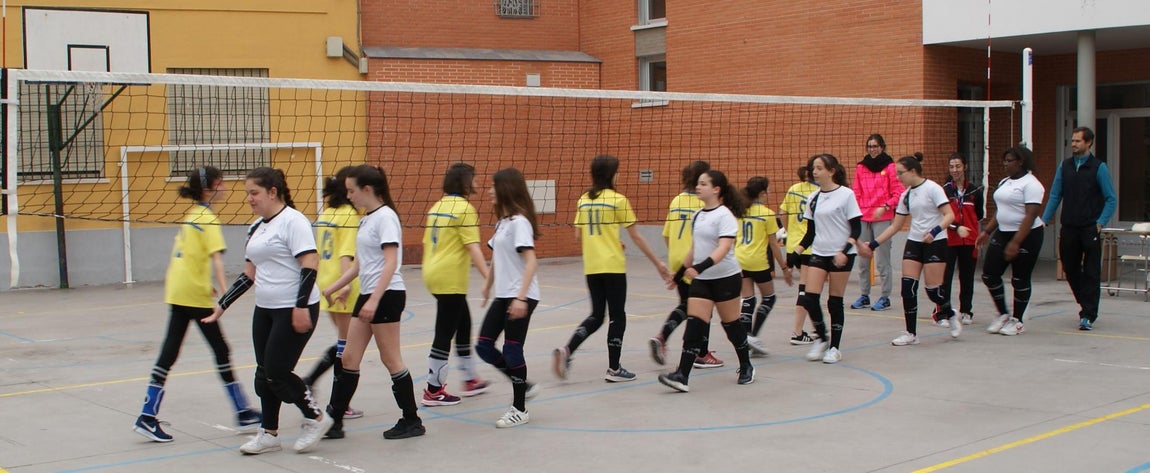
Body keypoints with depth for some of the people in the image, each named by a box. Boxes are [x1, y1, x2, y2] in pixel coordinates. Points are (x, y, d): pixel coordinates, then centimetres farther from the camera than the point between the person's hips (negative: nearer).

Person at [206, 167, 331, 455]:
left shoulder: (292, 221, -13)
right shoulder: (256, 228, 13)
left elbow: (310, 264, -19)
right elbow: (249, 274, 19)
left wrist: (301, 306, -25)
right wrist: (222, 305, 15)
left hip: (295, 311, -8)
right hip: (265, 310, 8)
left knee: (277, 372, -8)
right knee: (264, 373, 8)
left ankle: (315, 418, 11)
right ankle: (269, 433, 19)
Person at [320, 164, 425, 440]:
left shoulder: (385, 217, -13)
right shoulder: (366, 219, 14)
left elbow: (391, 263, -20)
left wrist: (374, 300, -25)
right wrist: (334, 288, 22)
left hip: (386, 295, -9)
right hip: (367, 294, 9)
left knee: (390, 359, -2)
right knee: (350, 358, 8)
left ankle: (412, 421, 9)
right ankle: (333, 421, 12)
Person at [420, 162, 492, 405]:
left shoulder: (437, 206, 11)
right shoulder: (464, 208, -12)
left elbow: (426, 243, 16)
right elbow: (473, 248, -19)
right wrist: (489, 278, -23)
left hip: (433, 273, 9)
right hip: (450, 279, -9)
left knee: (463, 324, 19)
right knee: (445, 333, -2)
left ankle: (470, 380, 29)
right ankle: (433, 391, 3)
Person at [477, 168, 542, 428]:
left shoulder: (519, 221, -14)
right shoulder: (502, 221, 13)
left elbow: (531, 261, -22)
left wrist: (521, 298, -28)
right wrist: (488, 285, 25)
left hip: (520, 298, -9)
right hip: (502, 296, 9)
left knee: (512, 350, -4)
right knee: (484, 346, 6)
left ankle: (519, 409, 10)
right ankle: (523, 386, 21)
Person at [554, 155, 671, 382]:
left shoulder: (584, 199, 7)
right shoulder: (618, 199, -8)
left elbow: (579, 234, 12)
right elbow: (636, 237, -6)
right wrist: (657, 263, 1)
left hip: (591, 267, 6)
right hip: (613, 266, -5)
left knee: (596, 315, 14)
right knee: (617, 316, 6)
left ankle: (566, 351, -4)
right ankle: (614, 369, 9)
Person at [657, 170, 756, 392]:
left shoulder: (725, 215, -13)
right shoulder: (697, 216, 9)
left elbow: (723, 248, -25)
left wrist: (700, 267, -37)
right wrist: (679, 274, 20)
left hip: (726, 278, -6)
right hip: (701, 280, 6)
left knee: (731, 324, 7)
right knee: (694, 325, -6)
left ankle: (746, 367, 28)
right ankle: (682, 376, -14)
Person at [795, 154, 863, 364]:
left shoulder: (846, 194, -8)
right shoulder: (813, 198, 8)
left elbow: (856, 228, -8)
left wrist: (844, 251, -21)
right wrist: (796, 252, 1)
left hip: (841, 255, -5)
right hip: (818, 253, 5)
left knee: (835, 302, 0)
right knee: (809, 298, -7)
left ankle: (834, 347, 13)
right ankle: (821, 339, 14)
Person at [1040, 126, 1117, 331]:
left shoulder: (1099, 167, -3)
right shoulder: (1065, 166, 8)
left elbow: (1111, 199, -3)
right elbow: (1055, 196, 11)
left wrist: (1100, 222, -14)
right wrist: (1044, 220, 1)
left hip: (1090, 229, -4)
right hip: (1068, 228, 4)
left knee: (1091, 273, -3)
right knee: (1070, 270, 11)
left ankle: (1088, 316, -1)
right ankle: (1087, 305, 30)